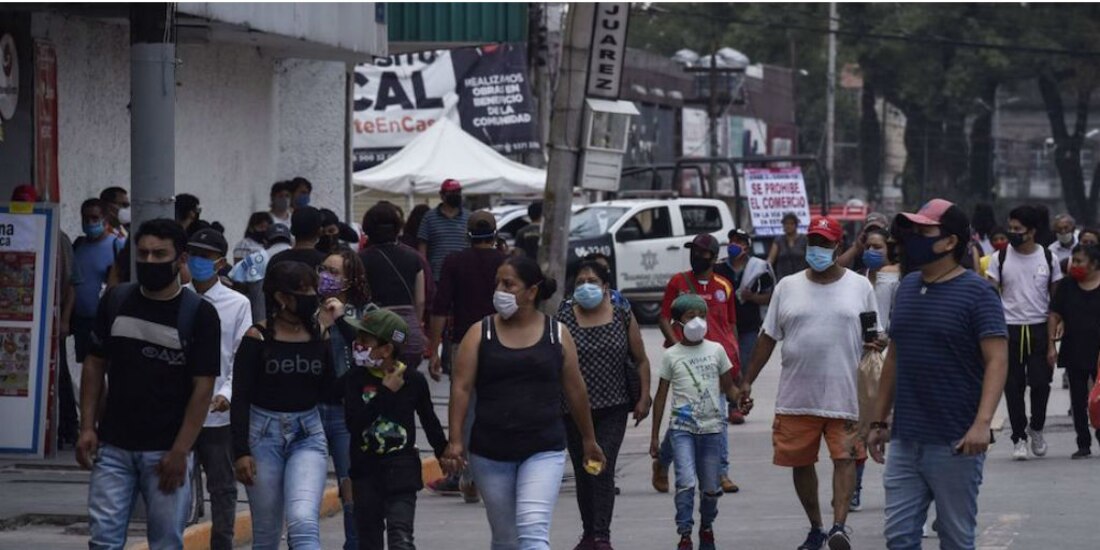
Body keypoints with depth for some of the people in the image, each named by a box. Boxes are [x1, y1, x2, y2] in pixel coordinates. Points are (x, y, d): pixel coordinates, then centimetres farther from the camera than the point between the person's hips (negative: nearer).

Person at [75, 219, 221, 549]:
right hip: (113, 446, 3)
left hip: (167, 451, -3)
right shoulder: (116, 302, 6)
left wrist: (180, 452, -12)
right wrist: (87, 427, 3)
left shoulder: (199, 314, -4)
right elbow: (95, 365, 13)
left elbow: (203, 388, -6)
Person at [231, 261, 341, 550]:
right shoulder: (258, 338, -7)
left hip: (308, 435, 1)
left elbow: (333, 388, -7)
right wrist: (241, 452, -11)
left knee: (304, 524, -18)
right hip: (264, 433, -1)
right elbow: (240, 399, -5)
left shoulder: (320, 334, 2)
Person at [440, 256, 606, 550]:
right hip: (490, 452, 2)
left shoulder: (557, 334, 3)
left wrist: (589, 440, 17)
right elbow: (461, 388, -2)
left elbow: (575, 390, 11)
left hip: (544, 451, -2)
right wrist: (455, 441, -12)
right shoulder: (480, 333, 2)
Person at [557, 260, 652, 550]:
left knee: (603, 469, -12)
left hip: (613, 409, -1)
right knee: (583, 471, 9)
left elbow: (641, 361, 8)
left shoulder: (622, 317, 2)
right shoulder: (563, 320, 0)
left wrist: (644, 397, 0)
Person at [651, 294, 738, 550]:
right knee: (686, 482, -17)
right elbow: (661, 396, 7)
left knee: (710, 487, 8)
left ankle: (706, 527, 32)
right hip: (682, 427, -2)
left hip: (712, 426, 2)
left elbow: (729, 387, 11)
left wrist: (741, 400, -13)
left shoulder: (716, 350, 6)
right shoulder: (671, 356, 2)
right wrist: (655, 436, 6)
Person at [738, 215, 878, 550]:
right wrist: (748, 381, 7)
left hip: (845, 394, -2)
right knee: (800, 462, 7)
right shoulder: (787, 287, 8)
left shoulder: (859, 287, 4)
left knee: (844, 457, -11)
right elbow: (768, 337, 11)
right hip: (797, 395, 2)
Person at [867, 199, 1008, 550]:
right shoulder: (908, 287, 12)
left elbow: (997, 360, -16)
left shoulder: (976, 293, -9)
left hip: (954, 443, -6)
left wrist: (982, 423, -28)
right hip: (905, 440, 6)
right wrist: (879, 420, 18)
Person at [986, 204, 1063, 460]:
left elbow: (1056, 296, 9)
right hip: (1010, 328, 0)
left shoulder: (1048, 258, 3)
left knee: (1040, 382, -7)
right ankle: (1019, 437, 12)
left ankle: (1036, 428, 17)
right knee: (1013, 386, 2)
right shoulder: (1000, 258, 1)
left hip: (1039, 329, 0)